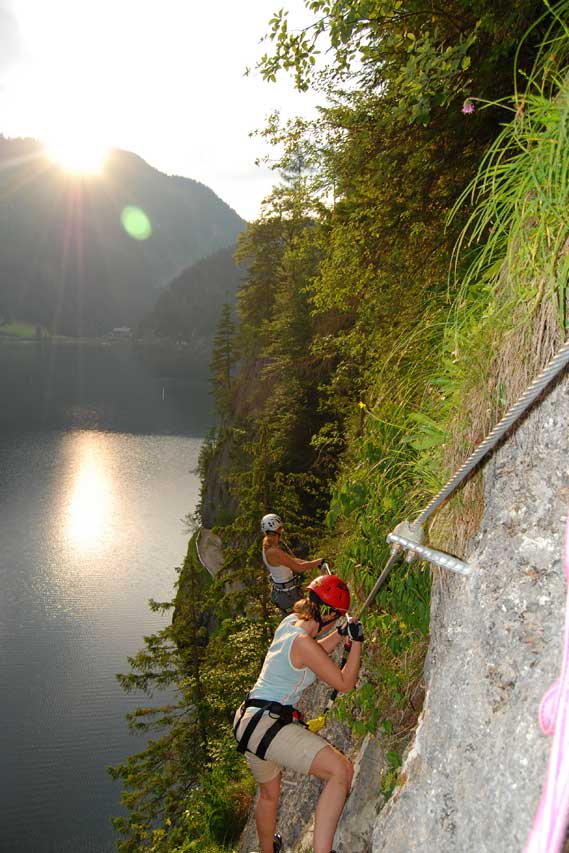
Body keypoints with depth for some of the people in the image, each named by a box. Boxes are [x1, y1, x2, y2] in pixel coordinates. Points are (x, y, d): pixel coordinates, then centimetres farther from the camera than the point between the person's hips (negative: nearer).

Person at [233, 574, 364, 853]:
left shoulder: (290, 621, 6)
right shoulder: (303, 642, -19)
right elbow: (344, 683, -8)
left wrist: (340, 634, 21)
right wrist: (356, 642, 0)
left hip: (249, 720, 10)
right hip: (267, 725, -10)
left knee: (268, 793, 32)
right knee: (342, 770, -20)